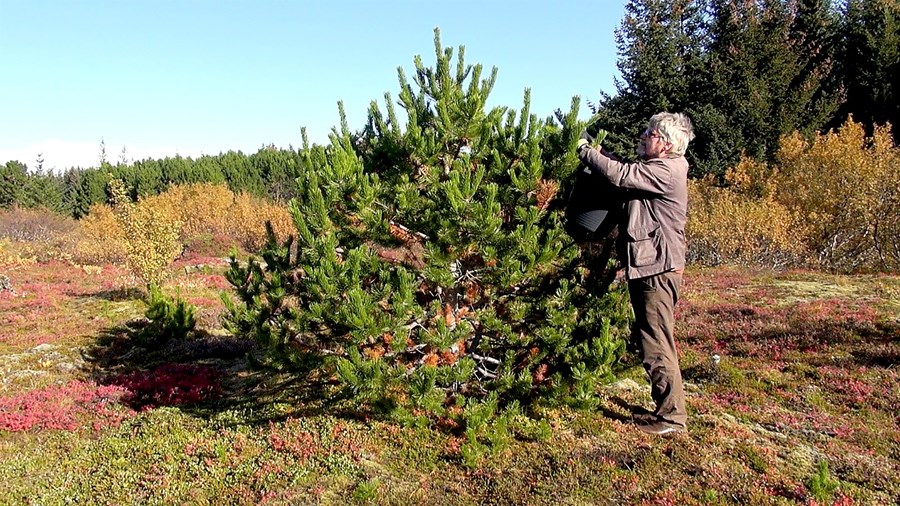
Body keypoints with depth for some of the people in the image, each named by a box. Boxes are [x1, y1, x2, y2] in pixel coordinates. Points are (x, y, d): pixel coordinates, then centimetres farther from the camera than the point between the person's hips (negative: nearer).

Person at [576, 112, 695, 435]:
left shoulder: (666, 170, -15)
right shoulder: (657, 169, 17)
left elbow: (620, 175, -23)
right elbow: (625, 173, 15)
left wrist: (585, 150, -10)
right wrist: (598, 153, 2)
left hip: (658, 271, -11)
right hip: (649, 267, 11)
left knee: (656, 346, -4)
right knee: (647, 341, 17)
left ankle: (672, 416, 6)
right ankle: (666, 407, 28)